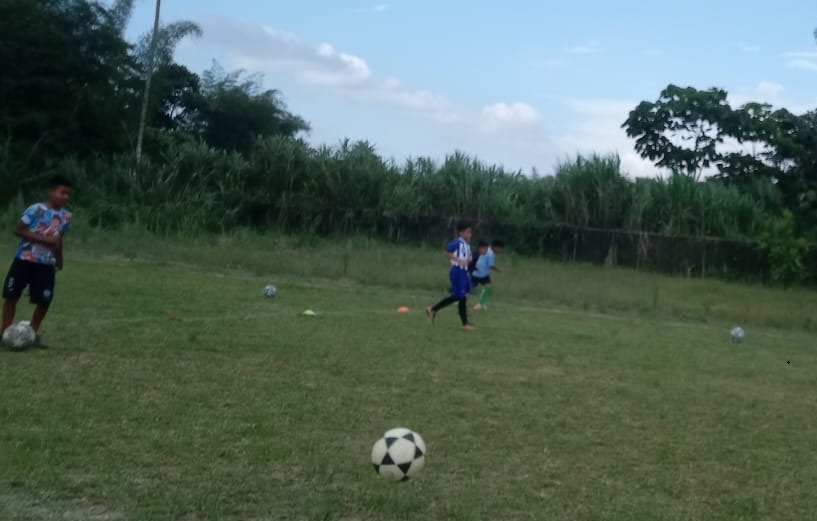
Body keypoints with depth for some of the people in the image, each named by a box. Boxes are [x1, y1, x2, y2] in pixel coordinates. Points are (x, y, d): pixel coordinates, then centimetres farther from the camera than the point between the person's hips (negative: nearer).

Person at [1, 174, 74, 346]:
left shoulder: (66, 216, 2)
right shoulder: (36, 209, -14)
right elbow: (19, 230, -15)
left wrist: (59, 259, 20)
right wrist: (44, 239, -22)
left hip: (47, 264, 4)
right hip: (24, 259, -4)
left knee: (44, 300, -1)